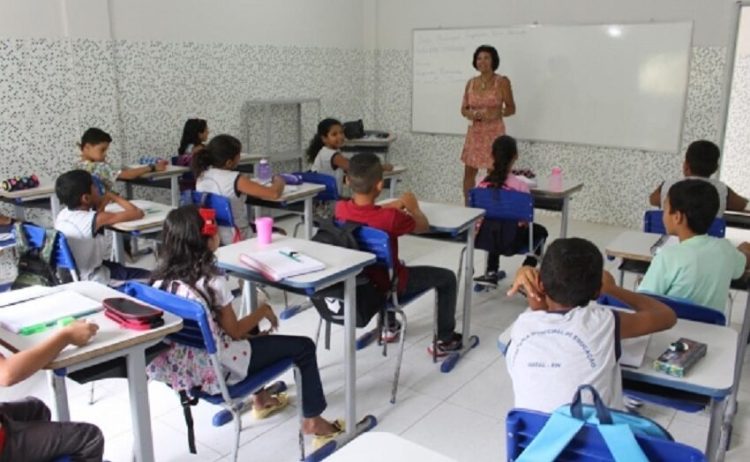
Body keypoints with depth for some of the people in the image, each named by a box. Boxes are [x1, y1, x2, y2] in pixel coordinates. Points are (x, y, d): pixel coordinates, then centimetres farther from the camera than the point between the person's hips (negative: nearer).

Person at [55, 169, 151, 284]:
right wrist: (113, 196, -9)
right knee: (148, 277, 8)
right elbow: (138, 213, -25)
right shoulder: (96, 219, -28)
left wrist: (103, 202, -4)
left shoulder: (62, 214, -5)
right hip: (91, 281, -8)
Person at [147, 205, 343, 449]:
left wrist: (255, 319, 12)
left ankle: (261, 400, 44)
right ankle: (312, 421, 18)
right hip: (217, 368, -8)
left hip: (178, 362, 8)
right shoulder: (212, 281, -24)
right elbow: (234, 332, -14)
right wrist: (264, 310, 1)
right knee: (303, 347, 5)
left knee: (251, 335, 33)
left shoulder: (163, 276, -3)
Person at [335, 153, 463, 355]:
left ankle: (390, 326, 46)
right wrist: (413, 207, 7)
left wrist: (395, 204, 12)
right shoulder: (391, 218, -31)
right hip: (386, 286, -6)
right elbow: (424, 226, -11)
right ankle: (444, 341, 22)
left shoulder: (340, 208, -15)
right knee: (446, 277, 11)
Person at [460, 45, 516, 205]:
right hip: (474, 132, 5)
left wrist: (496, 114, -20)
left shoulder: (502, 81, -5)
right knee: (469, 173, 7)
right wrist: (471, 114, -11)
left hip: (494, 132, -5)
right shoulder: (471, 82, 7)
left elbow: (511, 108, -3)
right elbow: (463, 109, 11)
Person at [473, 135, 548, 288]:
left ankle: (490, 273, 36)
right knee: (541, 232, 27)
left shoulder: (482, 184, -7)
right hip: (511, 238, -3)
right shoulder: (521, 186, -17)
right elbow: (526, 220, -11)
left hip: (487, 235, 4)